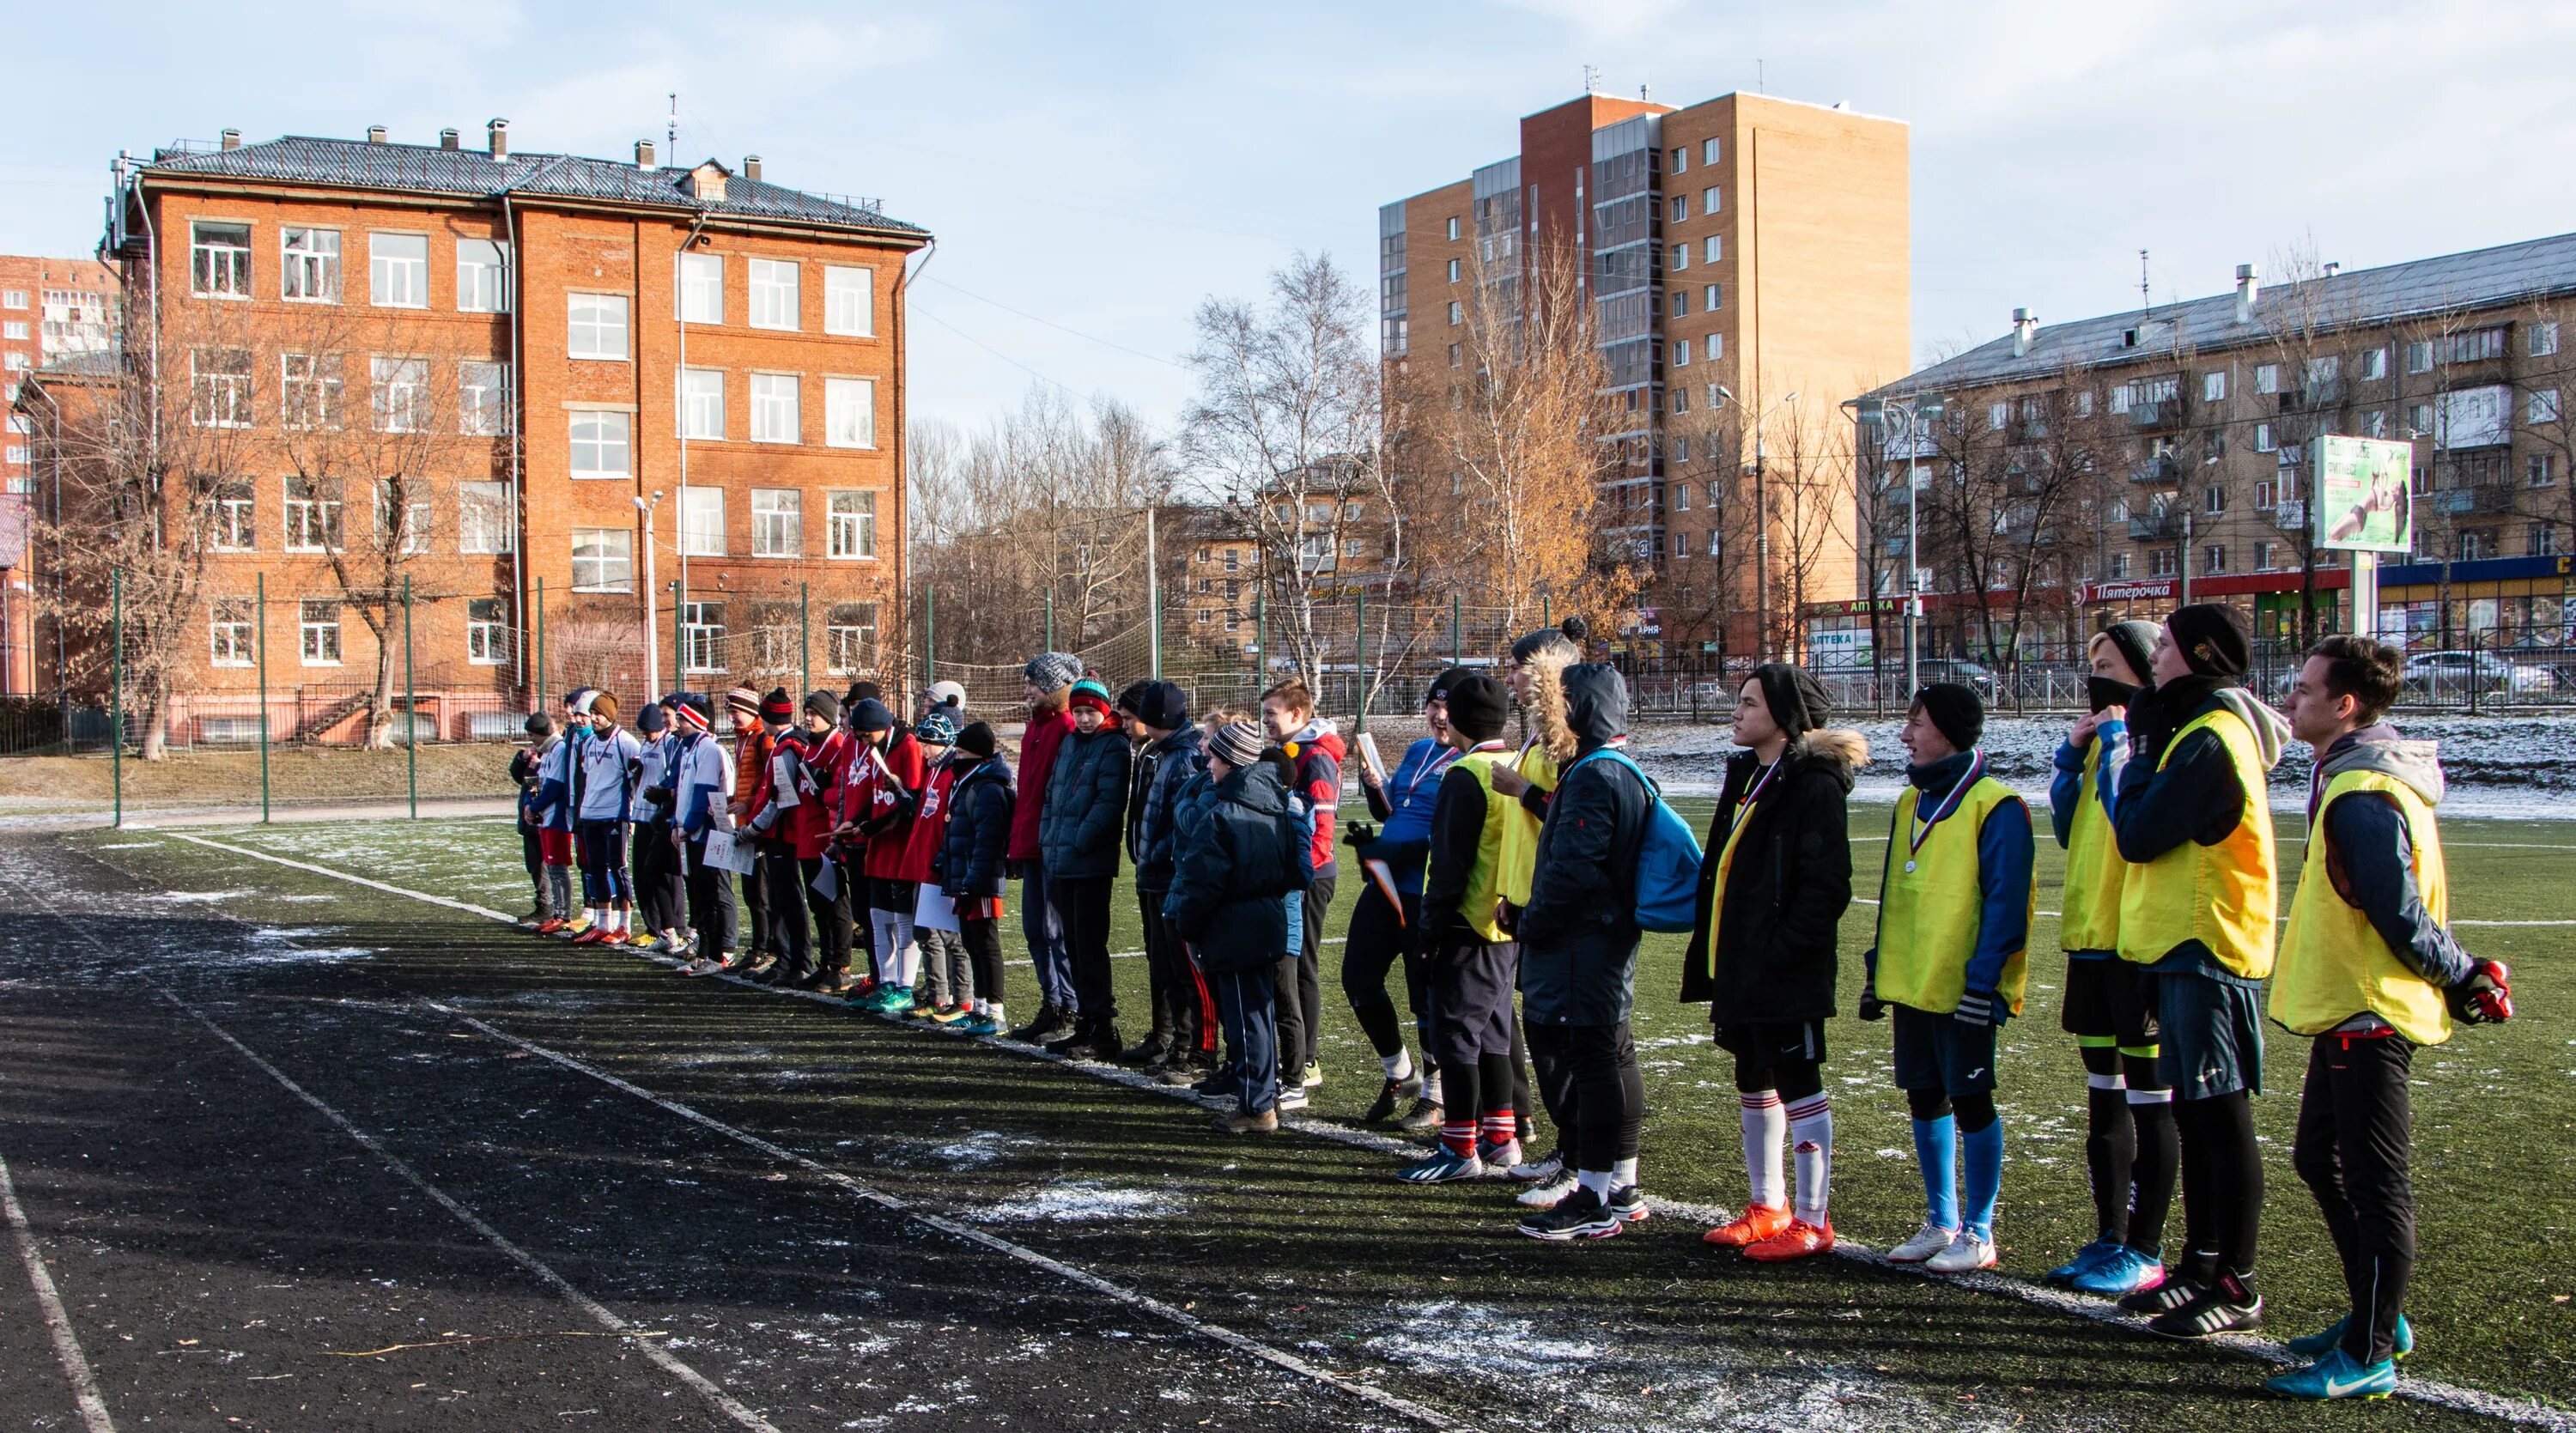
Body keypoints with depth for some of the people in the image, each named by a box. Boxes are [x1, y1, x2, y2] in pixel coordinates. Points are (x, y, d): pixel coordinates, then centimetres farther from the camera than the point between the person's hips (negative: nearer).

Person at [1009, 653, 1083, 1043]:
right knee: (1034, 929, 14)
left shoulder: (1068, 726, -14)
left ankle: (1071, 1014, 4)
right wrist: (1017, 843, 17)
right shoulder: (1036, 725, 16)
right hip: (1031, 845, 10)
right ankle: (1052, 1007, 23)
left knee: (1056, 931, -4)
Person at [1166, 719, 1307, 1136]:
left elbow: (1202, 883, -17)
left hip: (1234, 933, -9)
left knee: (1245, 1018, -2)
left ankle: (1256, 1108, 3)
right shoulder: (1277, 808, 8)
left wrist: (1188, 929, -4)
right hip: (1270, 925, 9)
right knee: (1260, 1012, 18)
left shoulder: (1219, 816, -17)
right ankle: (1267, 1095, 26)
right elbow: (1295, 867, 15)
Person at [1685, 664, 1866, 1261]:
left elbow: (1826, 886, -20)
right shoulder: (1746, 776, 15)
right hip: (1738, 966, 9)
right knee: (1753, 1083, 16)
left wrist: (1782, 951, -22)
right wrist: (1710, 953, 14)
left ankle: (1812, 1221, 8)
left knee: (1798, 1085, -1)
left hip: (1785, 973, -9)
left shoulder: (1814, 785, -14)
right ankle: (1768, 1206, 28)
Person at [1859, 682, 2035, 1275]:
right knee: (1925, 1099, 13)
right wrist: (1879, 969, 14)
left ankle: (1978, 1232, 13)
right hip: (1909, 984, 8)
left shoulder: (1995, 806, -11)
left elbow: (2006, 903, -15)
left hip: (1962, 991, -7)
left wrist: (1982, 982, -19)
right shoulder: (1912, 801, 13)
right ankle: (1942, 1222, 25)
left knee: (1969, 1100, 1)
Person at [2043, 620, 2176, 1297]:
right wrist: (2072, 756, 4)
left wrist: (2115, 743, -14)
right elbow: (2070, 831, 14)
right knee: (2104, 1097, 14)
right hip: (2092, 938, 9)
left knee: (2148, 1101, 0)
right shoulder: (2106, 740, 15)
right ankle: (2110, 1239, 24)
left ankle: (2145, 1251, 8)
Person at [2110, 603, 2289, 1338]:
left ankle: (2236, 1286, 4)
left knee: (2222, 1116, -4)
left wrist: (2140, 757, -5)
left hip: (2207, 952, -10)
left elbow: (2137, 833, -18)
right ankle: (2202, 1263, 25)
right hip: (2184, 946, 10)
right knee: (2195, 1114, 16)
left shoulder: (2211, 742, -17)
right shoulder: (2198, 731, 15)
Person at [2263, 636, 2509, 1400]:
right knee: (2320, 1160, 18)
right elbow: (2399, 911, 18)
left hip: (2369, 1013, -11)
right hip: (2347, 1006, 11)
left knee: (2374, 1184, -2)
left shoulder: (2362, 798, -22)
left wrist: (2464, 979, -8)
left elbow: (2401, 916, -22)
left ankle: (2369, 1358, 6)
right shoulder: (2352, 778, 12)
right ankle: (2377, 1317, 31)